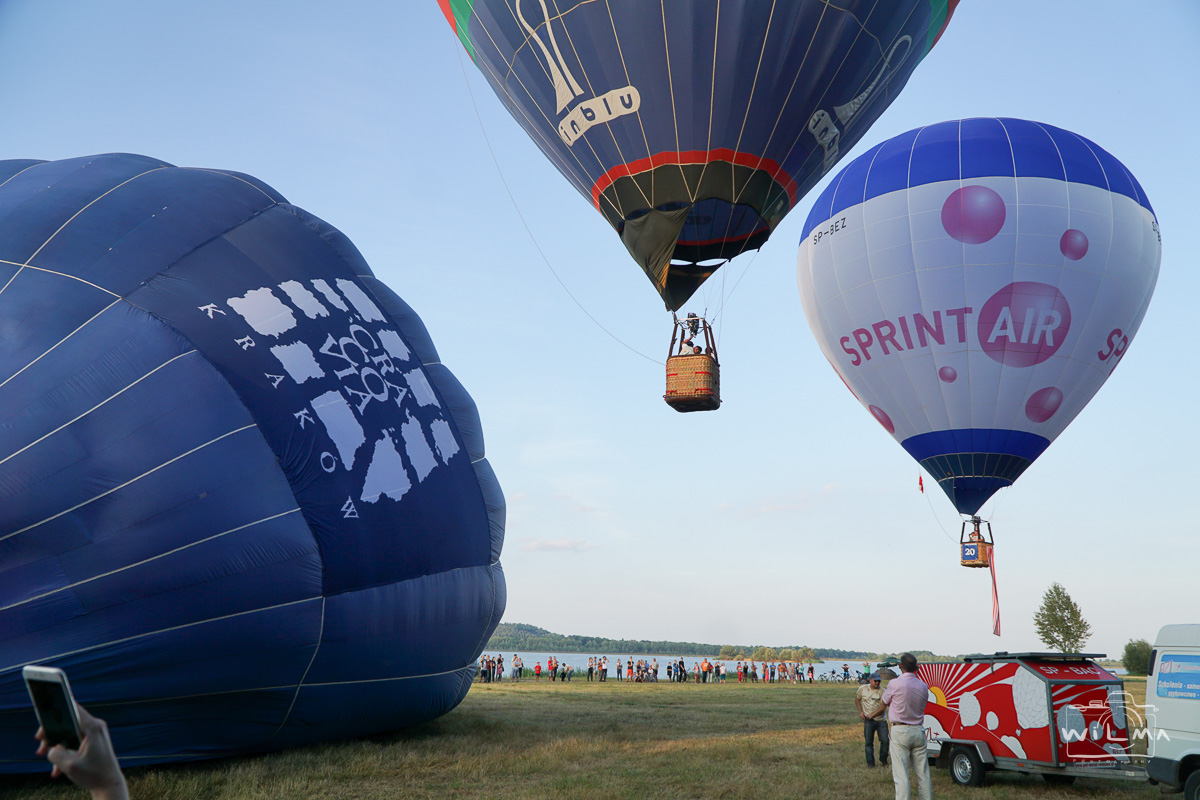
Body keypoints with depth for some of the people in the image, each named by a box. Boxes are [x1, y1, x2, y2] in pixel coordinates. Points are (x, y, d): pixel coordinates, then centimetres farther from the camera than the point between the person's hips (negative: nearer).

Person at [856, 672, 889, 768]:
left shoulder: (882, 691, -4)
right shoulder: (862, 688, 3)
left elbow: (883, 706, -10)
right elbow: (857, 699, 17)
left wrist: (872, 715, -13)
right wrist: (860, 712, 7)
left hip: (881, 720, -1)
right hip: (868, 720, 1)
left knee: (885, 740, -6)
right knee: (868, 742, -1)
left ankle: (883, 760, 14)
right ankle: (870, 763, 6)